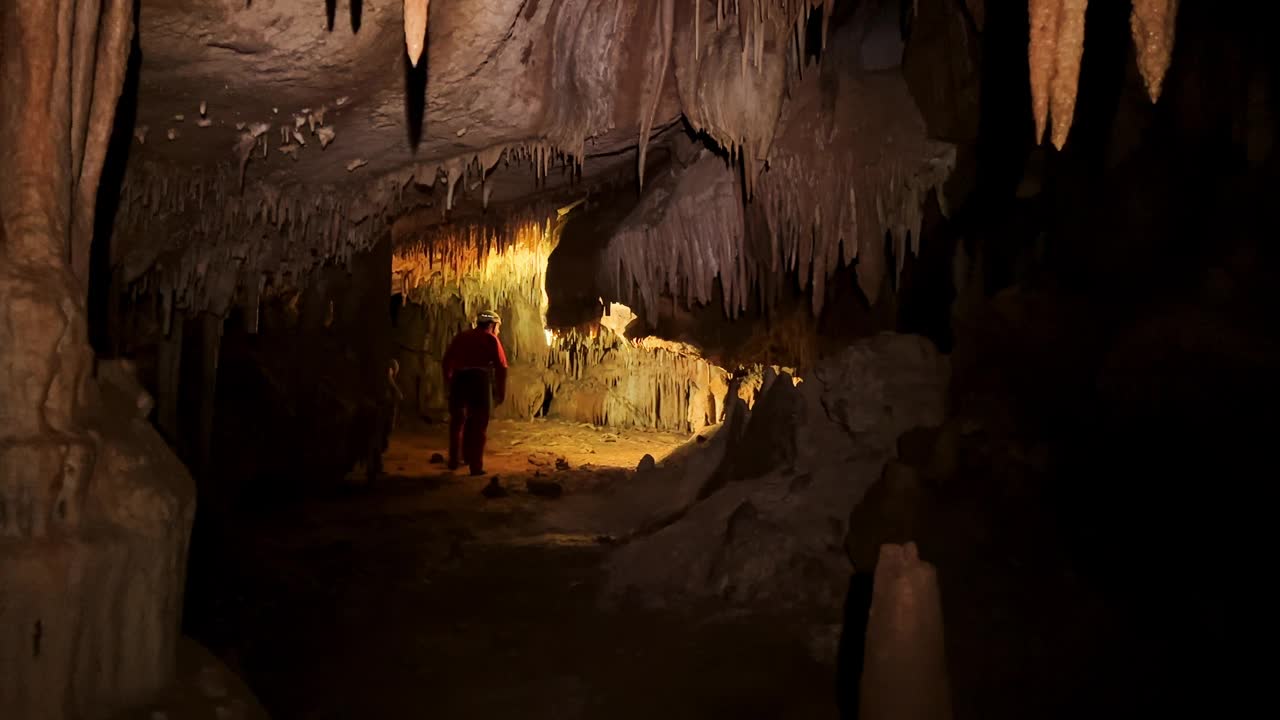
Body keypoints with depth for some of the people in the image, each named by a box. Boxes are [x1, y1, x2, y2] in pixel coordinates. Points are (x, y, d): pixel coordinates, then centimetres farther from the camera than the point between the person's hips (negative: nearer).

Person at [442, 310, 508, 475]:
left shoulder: (460, 337, 19)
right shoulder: (491, 339, 6)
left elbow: (446, 362, 16)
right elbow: (501, 367, -1)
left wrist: (448, 382, 26)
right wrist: (501, 392, 5)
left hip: (459, 380, 4)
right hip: (480, 380, -4)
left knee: (457, 421, 21)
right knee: (478, 425, 3)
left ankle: (454, 460, 25)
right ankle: (475, 466, 0)